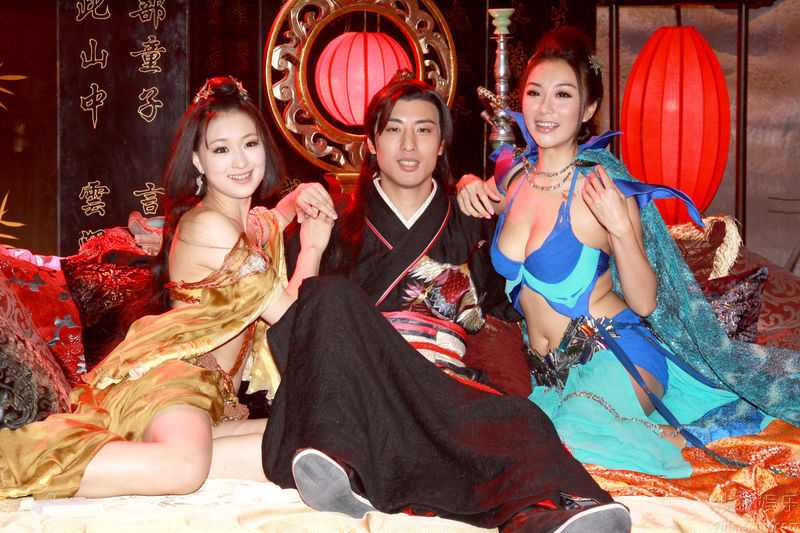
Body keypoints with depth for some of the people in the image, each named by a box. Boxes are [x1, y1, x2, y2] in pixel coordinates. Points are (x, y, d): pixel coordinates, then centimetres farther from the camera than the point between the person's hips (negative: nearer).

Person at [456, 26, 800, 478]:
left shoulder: (605, 188, -11)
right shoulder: (514, 173, 3)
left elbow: (644, 302, -11)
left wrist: (620, 229, -25)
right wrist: (469, 184, 5)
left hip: (614, 358, -8)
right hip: (549, 372, 8)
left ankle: (662, 436, -1)